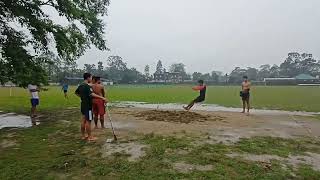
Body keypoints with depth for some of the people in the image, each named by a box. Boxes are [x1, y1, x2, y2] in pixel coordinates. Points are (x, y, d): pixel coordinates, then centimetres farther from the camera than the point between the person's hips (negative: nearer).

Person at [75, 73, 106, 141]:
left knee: (83, 120, 14)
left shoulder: (80, 86, 10)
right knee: (88, 121, -2)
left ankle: (83, 136, 24)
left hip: (83, 104, 9)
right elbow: (92, 94, -34)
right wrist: (101, 97, -38)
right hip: (88, 105, -9)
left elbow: (76, 93, 26)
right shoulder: (87, 86, -19)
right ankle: (90, 137, 8)